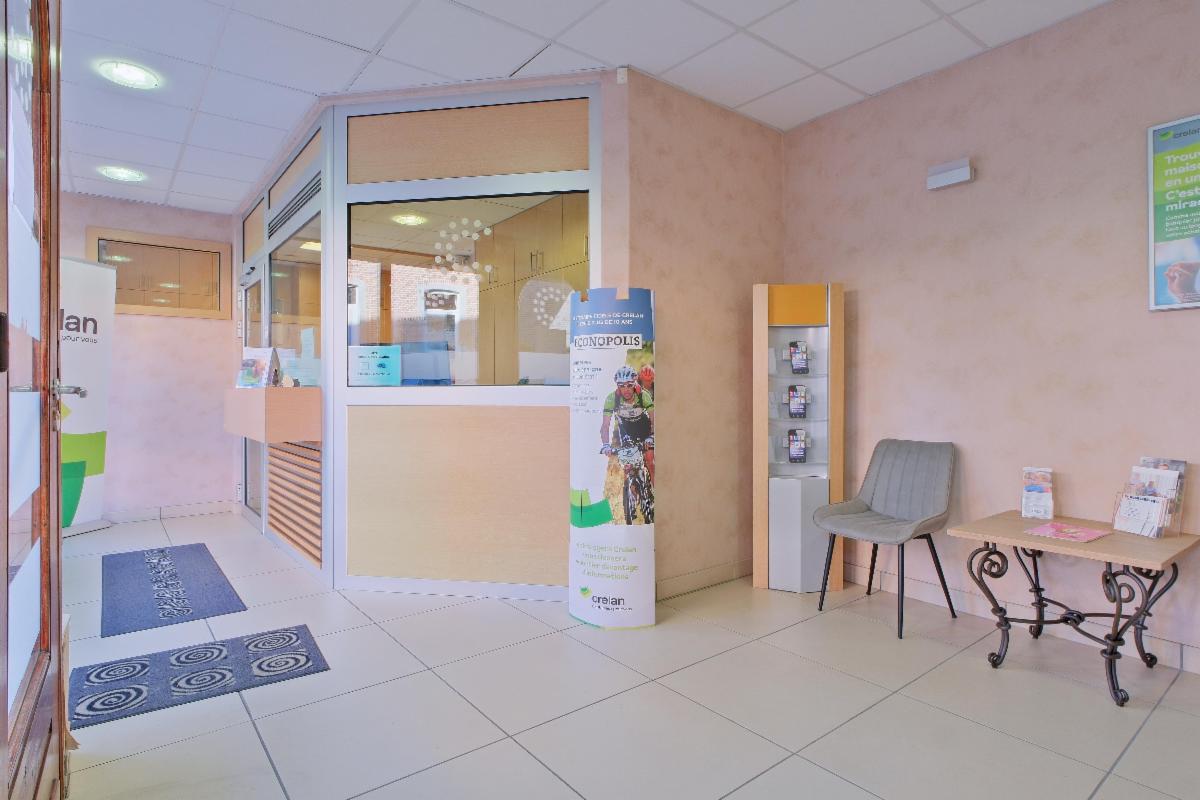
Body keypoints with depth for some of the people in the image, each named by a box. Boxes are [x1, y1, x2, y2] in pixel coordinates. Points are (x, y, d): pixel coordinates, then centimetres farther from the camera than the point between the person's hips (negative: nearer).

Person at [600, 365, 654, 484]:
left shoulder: (644, 395, -30)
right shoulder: (611, 398, -29)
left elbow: (653, 420, -30)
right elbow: (605, 426, -29)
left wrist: (651, 437, -47)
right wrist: (606, 445, -43)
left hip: (644, 429, -1)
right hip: (625, 430, 1)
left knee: (650, 462, -11)